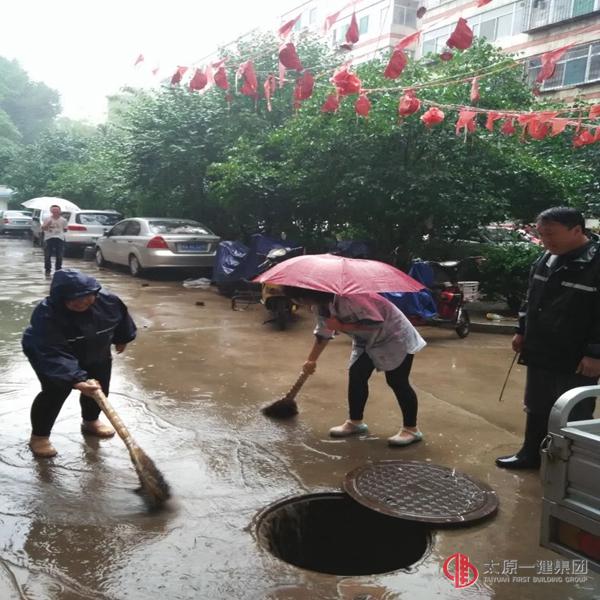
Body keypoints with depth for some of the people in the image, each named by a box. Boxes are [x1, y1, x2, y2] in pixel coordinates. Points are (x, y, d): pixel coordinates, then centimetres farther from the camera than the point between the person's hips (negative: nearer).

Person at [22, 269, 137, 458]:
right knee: (54, 393, -16)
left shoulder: (108, 301, -27)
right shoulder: (46, 315, -41)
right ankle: (39, 435, 4)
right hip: (46, 354, -5)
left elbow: (121, 317, -2)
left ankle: (91, 421, 37)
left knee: (99, 389, 9)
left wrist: (122, 339, 13)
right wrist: (77, 379, -56)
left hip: (95, 353, 5)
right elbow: (54, 355, -46)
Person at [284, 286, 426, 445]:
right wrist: (311, 360, 10)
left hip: (395, 337, -8)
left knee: (397, 382, -6)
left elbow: (376, 323, -35)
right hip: (367, 341, 8)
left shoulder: (349, 297, -36)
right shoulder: (320, 306, -7)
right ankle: (355, 422, 19)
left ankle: (411, 429, 6)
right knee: (356, 375, 4)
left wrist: (342, 326, -32)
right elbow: (323, 333, 8)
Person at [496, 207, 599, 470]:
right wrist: (522, 331, 17)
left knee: (574, 419, 6)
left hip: (575, 361, -7)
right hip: (540, 354, 7)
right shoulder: (546, 259, 6)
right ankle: (531, 454, 36)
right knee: (536, 410, 20)